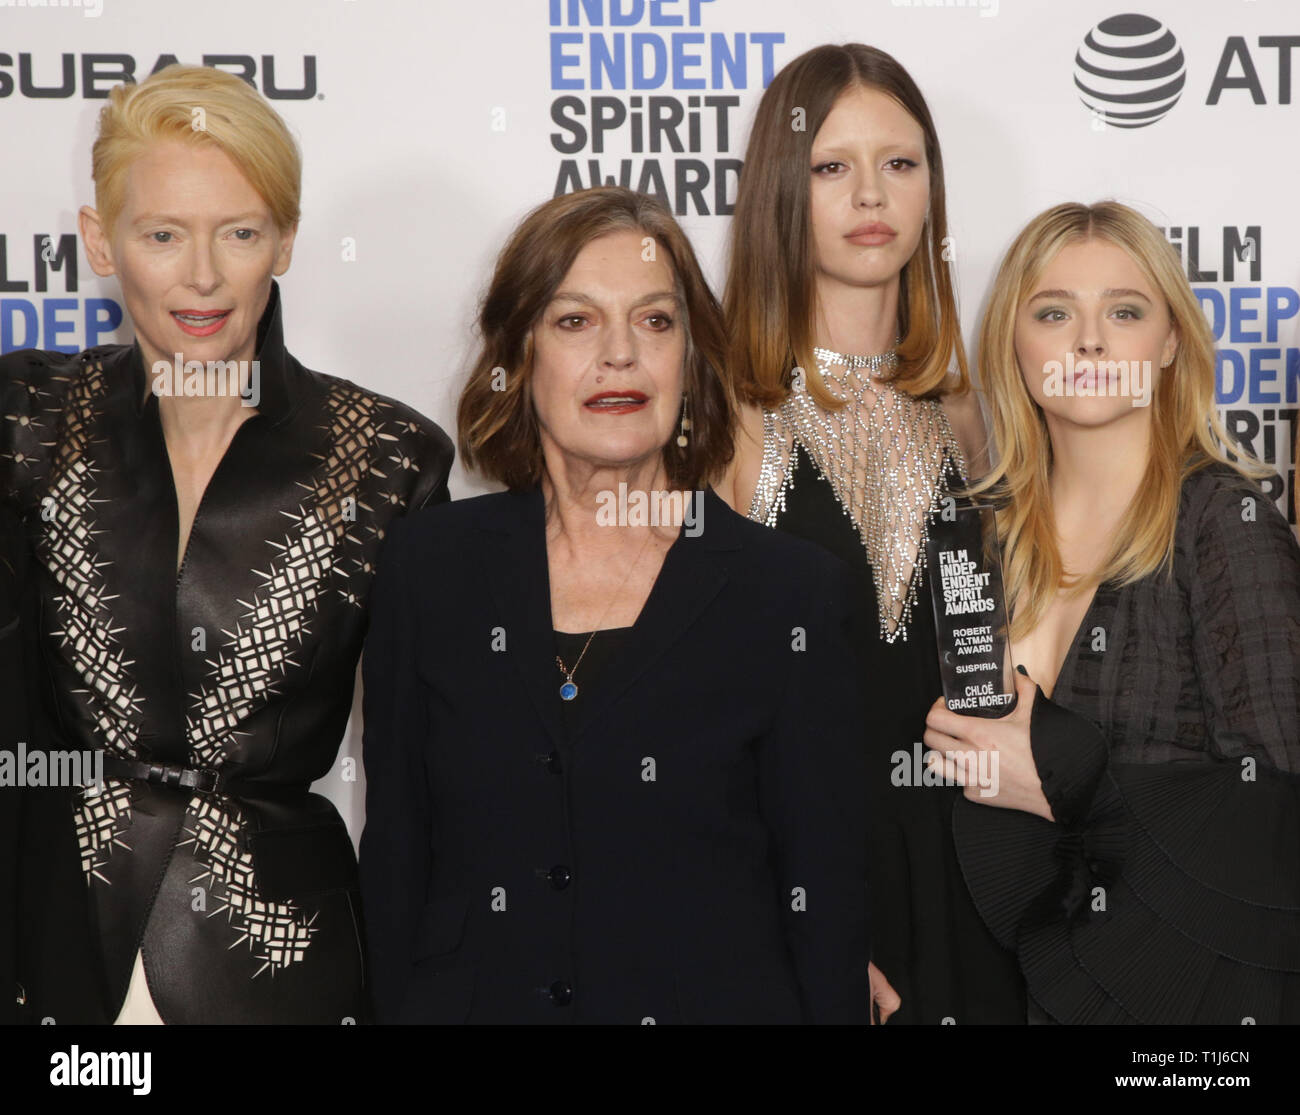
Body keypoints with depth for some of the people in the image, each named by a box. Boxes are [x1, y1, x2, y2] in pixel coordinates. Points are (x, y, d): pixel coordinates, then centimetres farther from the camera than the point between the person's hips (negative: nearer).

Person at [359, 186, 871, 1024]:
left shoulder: (792, 591, -6)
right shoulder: (430, 567, 0)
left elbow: (826, 898, -5)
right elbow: (395, 858, 3)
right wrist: (395, 1006, -2)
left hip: (709, 997, -1)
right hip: (475, 995, 2)